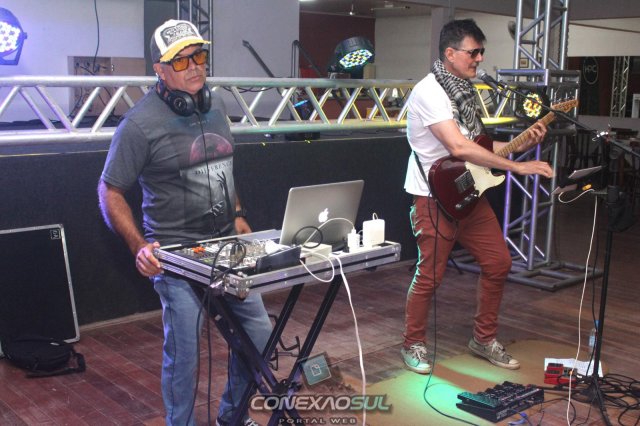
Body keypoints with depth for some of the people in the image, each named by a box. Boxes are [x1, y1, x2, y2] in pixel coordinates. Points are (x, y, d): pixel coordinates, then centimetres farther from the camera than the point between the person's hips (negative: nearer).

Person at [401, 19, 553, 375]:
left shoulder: (466, 91, 11)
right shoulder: (429, 92, -18)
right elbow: (459, 148, -28)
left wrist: (522, 144, 2)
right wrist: (519, 167, -25)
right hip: (436, 199, -9)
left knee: (499, 263, 9)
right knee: (430, 276, -2)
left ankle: (484, 339, 25)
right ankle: (414, 345, 19)